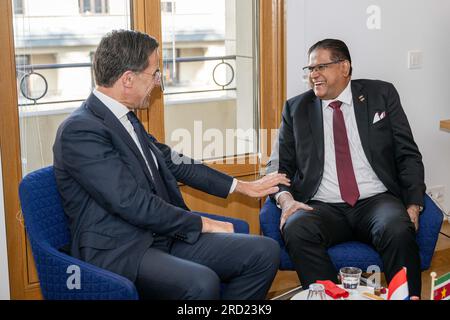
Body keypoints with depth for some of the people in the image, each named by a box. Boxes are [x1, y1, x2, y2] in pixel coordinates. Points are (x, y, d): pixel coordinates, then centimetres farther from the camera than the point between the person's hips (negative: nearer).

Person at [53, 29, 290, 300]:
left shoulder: (126, 118, 12)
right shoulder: (80, 130, -16)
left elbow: (172, 162, 22)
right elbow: (134, 204, -20)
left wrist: (242, 186, 26)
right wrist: (203, 224, -10)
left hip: (161, 236, 9)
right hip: (117, 253, -8)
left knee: (265, 251, -4)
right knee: (202, 283, -36)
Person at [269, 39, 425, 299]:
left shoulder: (382, 94, 11)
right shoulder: (296, 108, 13)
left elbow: (408, 155, 8)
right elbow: (280, 164, 12)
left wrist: (414, 205, -5)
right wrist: (286, 198, -10)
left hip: (376, 201, 0)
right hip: (322, 208, 1)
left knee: (399, 230, -33)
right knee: (295, 229, -32)